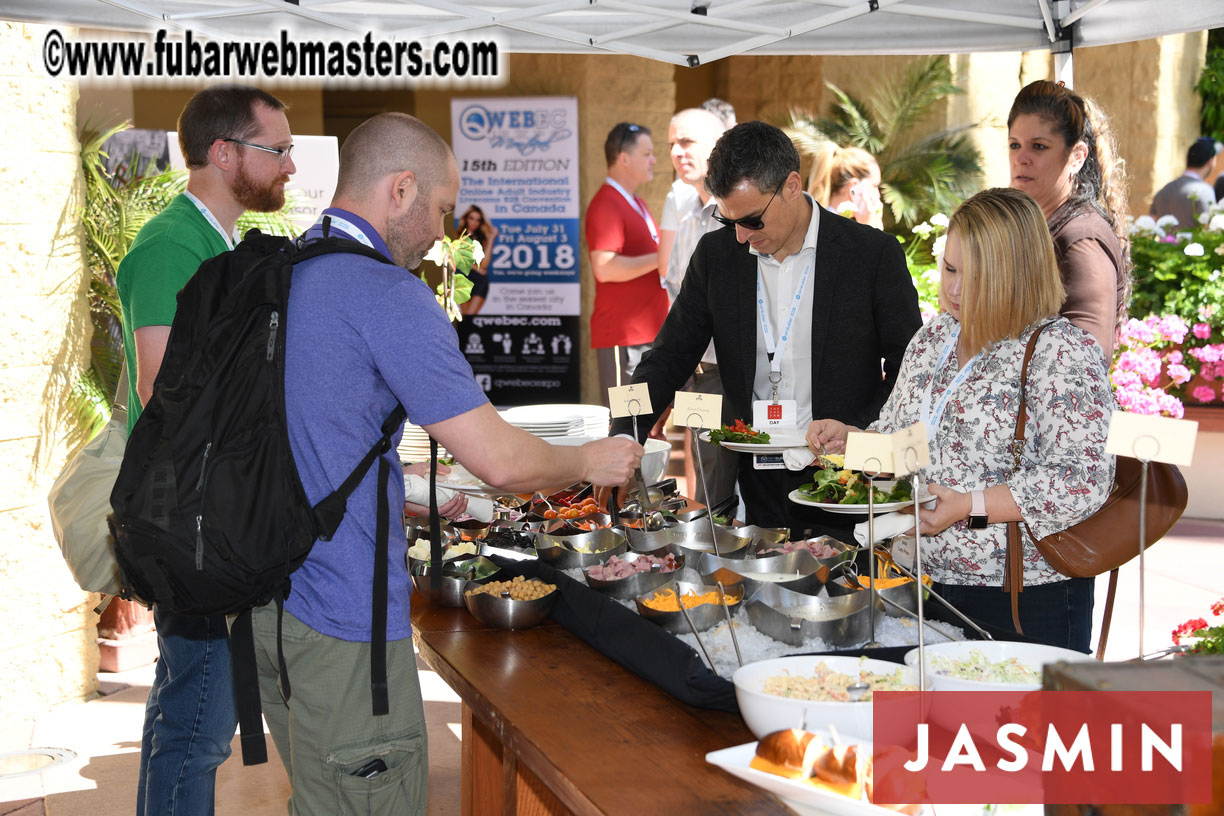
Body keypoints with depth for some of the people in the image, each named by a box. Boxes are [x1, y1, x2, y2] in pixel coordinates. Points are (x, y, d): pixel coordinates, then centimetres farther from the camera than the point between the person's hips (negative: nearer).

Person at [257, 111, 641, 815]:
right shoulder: (387, 294, -17)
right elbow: (501, 459, -18)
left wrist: (402, 508, 23)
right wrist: (590, 462, 1)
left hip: (265, 597, 9)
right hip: (341, 620, -9)